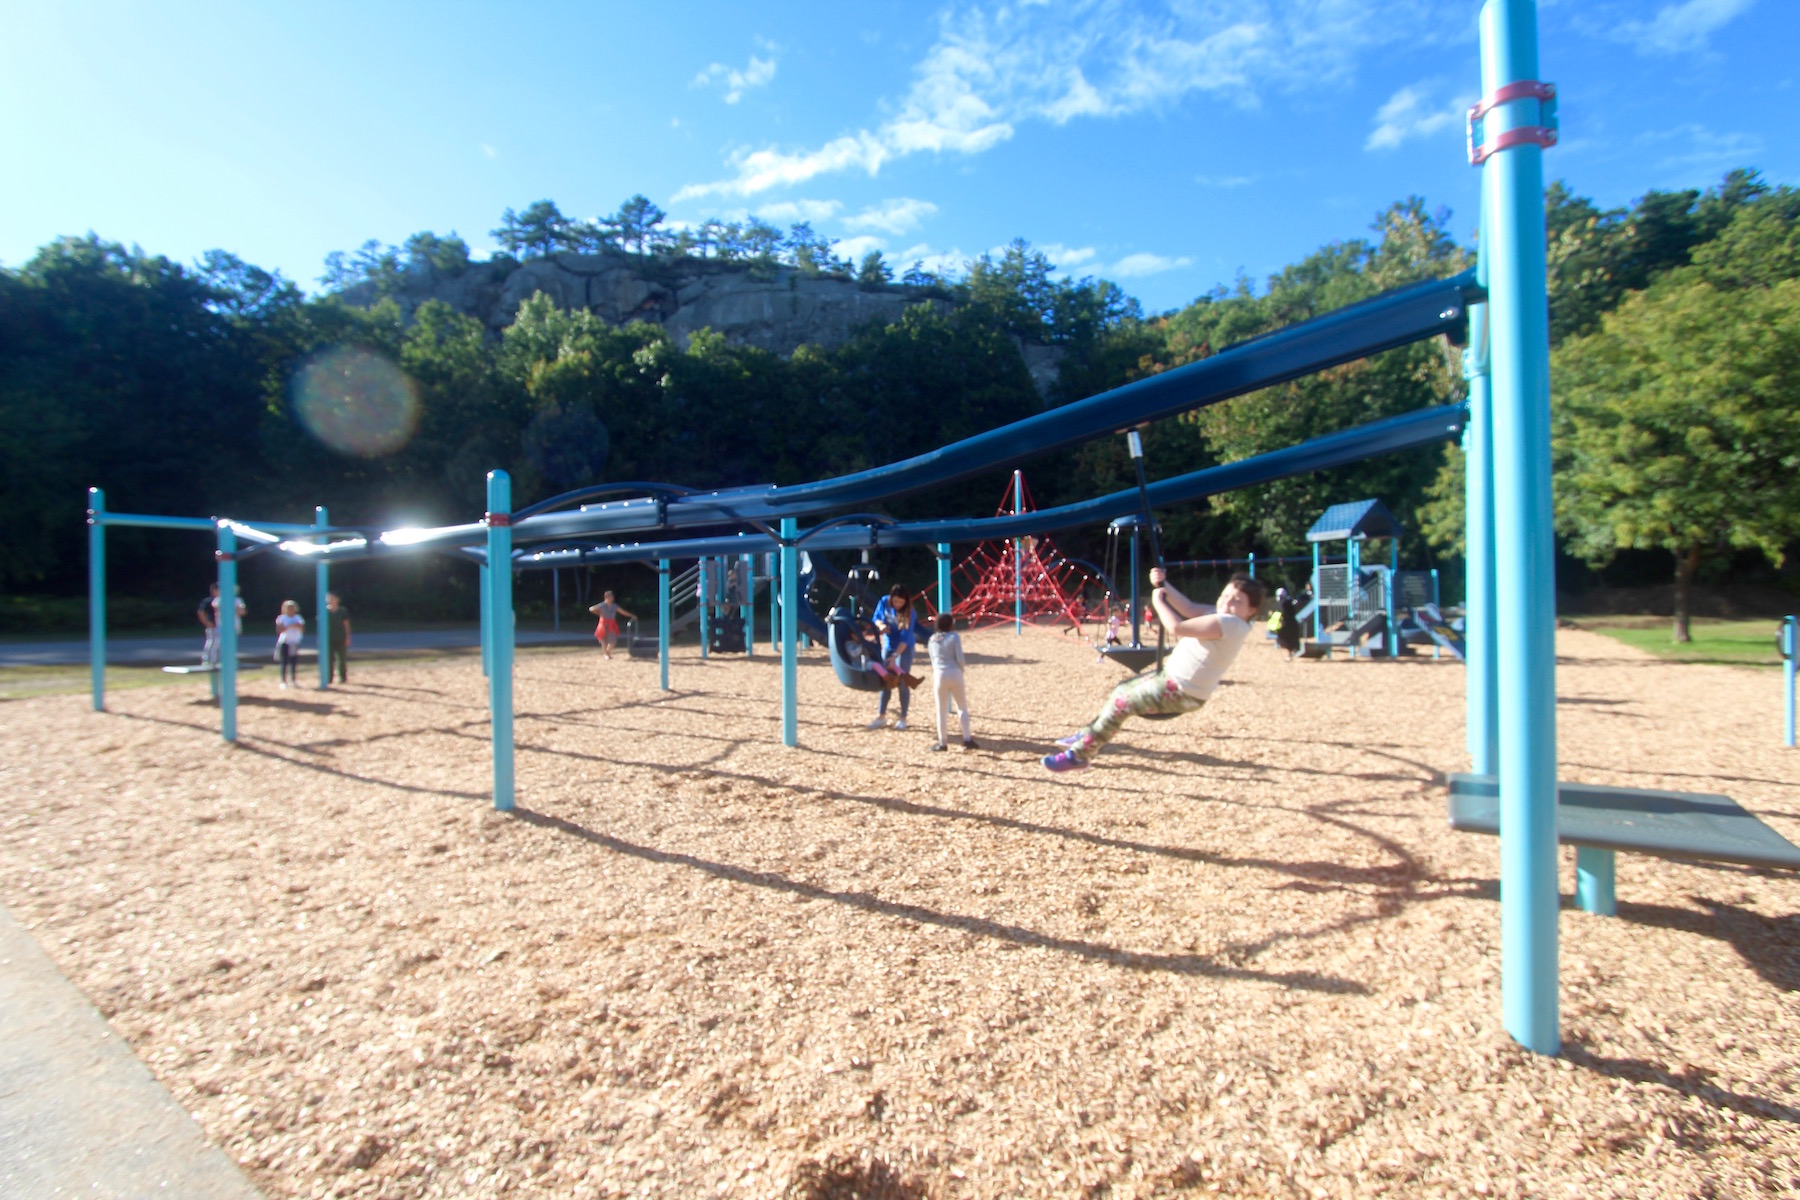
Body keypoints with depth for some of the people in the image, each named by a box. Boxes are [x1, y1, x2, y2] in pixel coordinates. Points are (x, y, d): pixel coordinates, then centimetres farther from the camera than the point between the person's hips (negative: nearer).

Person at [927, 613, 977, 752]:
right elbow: (960, 658, -8)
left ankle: (942, 743, 10)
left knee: (942, 711, 8)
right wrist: (961, 668, 10)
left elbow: (933, 660, 11)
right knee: (962, 707, 10)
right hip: (955, 674, -2)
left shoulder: (932, 639, 9)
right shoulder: (954, 636, -5)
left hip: (940, 675, 2)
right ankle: (967, 740, 9)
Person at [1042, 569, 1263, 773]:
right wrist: (1163, 585, -10)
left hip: (1182, 693, -10)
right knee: (1122, 690, 18)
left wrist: (1158, 601, -14)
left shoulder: (1231, 623, -25)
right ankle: (1087, 735, 32)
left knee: (1120, 704, -11)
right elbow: (1189, 609, 0)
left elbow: (1178, 627, -28)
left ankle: (1079, 755, -1)